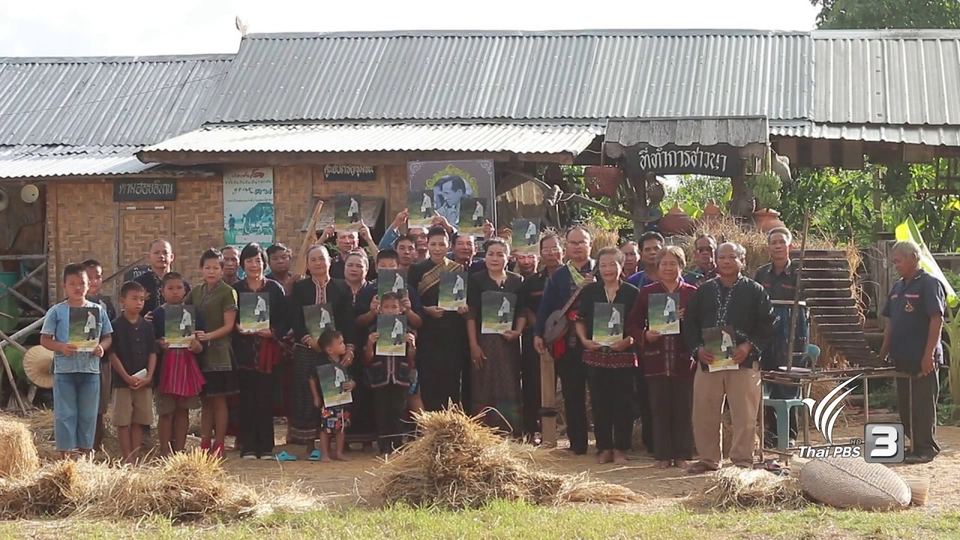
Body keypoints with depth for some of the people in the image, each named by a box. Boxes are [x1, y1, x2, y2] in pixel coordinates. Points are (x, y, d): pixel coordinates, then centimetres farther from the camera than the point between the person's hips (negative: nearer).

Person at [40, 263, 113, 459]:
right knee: (65, 413, 1)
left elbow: (107, 337, 9)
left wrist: (101, 347, -13)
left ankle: (85, 450, 20)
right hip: (64, 370, -2)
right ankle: (65, 453, 8)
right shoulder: (57, 312, -1)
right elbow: (45, 340, -1)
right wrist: (61, 347, -19)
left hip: (90, 369, 2)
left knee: (88, 414, 9)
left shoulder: (98, 310, 5)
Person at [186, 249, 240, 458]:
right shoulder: (196, 292, 13)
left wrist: (209, 336, -22)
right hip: (200, 352, 5)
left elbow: (229, 325, -10)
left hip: (219, 352, -5)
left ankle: (218, 446, 3)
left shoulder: (227, 292, -4)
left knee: (218, 400, -1)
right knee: (205, 400, 9)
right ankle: (204, 445, 14)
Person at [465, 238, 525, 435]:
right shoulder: (476, 280, 2)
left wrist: (517, 331, -8)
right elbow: (471, 314, -2)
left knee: (509, 389, 2)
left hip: (508, 342, 2)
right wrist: (473, 345, -9)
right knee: (484, 390, -1)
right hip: (484, 340, -2)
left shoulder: (517, 281, 9)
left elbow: (522, 312, 11)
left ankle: (510, 435, 6)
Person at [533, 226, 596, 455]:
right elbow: (546, 306, 9)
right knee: (572, 394, 4)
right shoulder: (558, 276, 13)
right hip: (567, 342, 3)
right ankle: (577, 442, 11)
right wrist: (538, 333, 0)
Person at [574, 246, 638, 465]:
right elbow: (580, 320, 10)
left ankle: (620, 449, 9)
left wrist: (629, 340, -15)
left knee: (623, 404, 0)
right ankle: (604, 448, 14)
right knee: (600, 403, 5)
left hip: (623, 355, -2)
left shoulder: (632, 293, 1)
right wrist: (584, 340, -6)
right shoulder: (589, 291, 6)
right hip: (595, 355, 2)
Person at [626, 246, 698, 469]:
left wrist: (686, 319, -15)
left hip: (684, 359, -1)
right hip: (656, 359, 1)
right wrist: (645, 335, -10)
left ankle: (682, 455, 10)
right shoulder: (647, 292, 7)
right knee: (660, 409, 3)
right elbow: (632, 324, 8)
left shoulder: (692, 293, 4)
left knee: (683, 409, 2)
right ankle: (663, 455, 10)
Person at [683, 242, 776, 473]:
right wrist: (697, 349, -6)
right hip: (708, 361, 3)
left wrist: (750, 346, -15)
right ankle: (708, 459, 18)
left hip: (743, 362, -3)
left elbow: (767, 324, -2)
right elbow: (690, 322, 10)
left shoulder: (754, 291, 3)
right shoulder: (704, 291, 12)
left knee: (744, 415, -1)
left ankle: (742, 460, 9)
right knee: (704, 415, 6)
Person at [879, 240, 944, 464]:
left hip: (923, 360, -8)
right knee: (904, 405, 12)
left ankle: (926, 449, 3)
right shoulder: (897, 287, 14)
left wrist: (929, 354, -20)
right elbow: (890, 321, 19)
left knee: (923, 405, -3)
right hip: (902, 359, 8)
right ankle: (914, 444, 20)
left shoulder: (929, 284, -10)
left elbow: (937, 319, -16)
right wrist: (885, 351, 13)